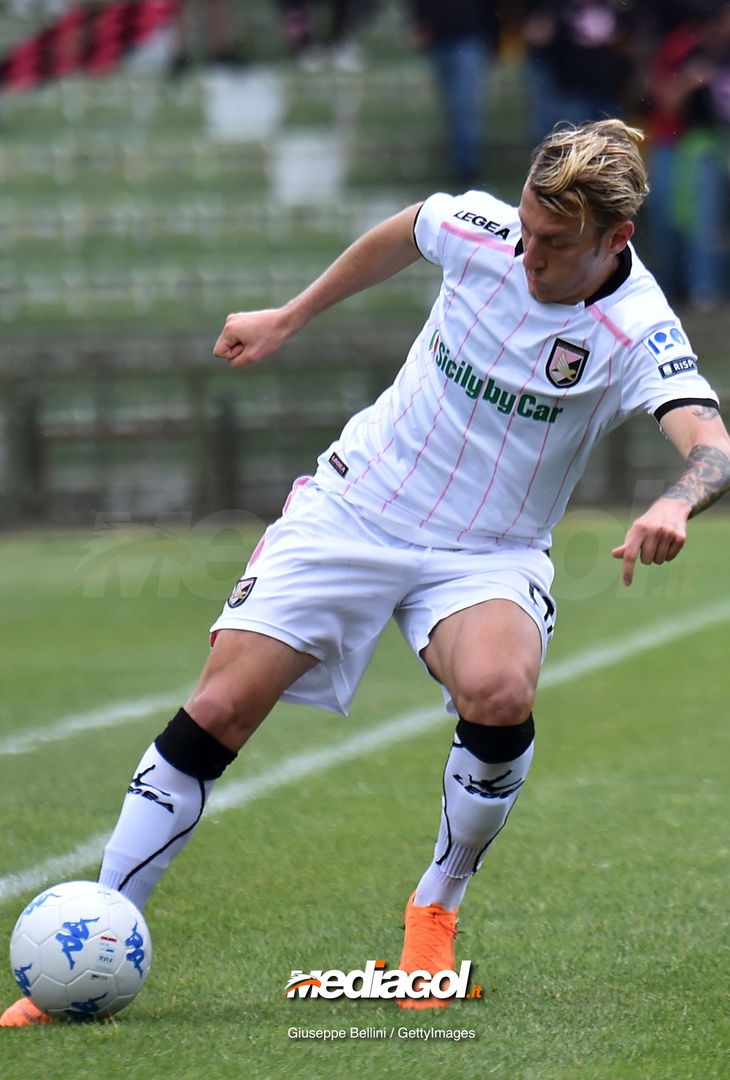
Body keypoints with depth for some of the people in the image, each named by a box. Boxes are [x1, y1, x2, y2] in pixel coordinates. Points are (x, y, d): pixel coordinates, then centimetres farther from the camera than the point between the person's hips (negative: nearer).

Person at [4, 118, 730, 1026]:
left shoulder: (638, 334, -21)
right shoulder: (478, 229, -12)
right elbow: (399, 234, 13)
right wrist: (289, 317, 20)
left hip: (488, 555, -2)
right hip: (354, 506, 2)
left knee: (498, 693, -33)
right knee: (218, 710, -10)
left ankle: (436, 909, -4)